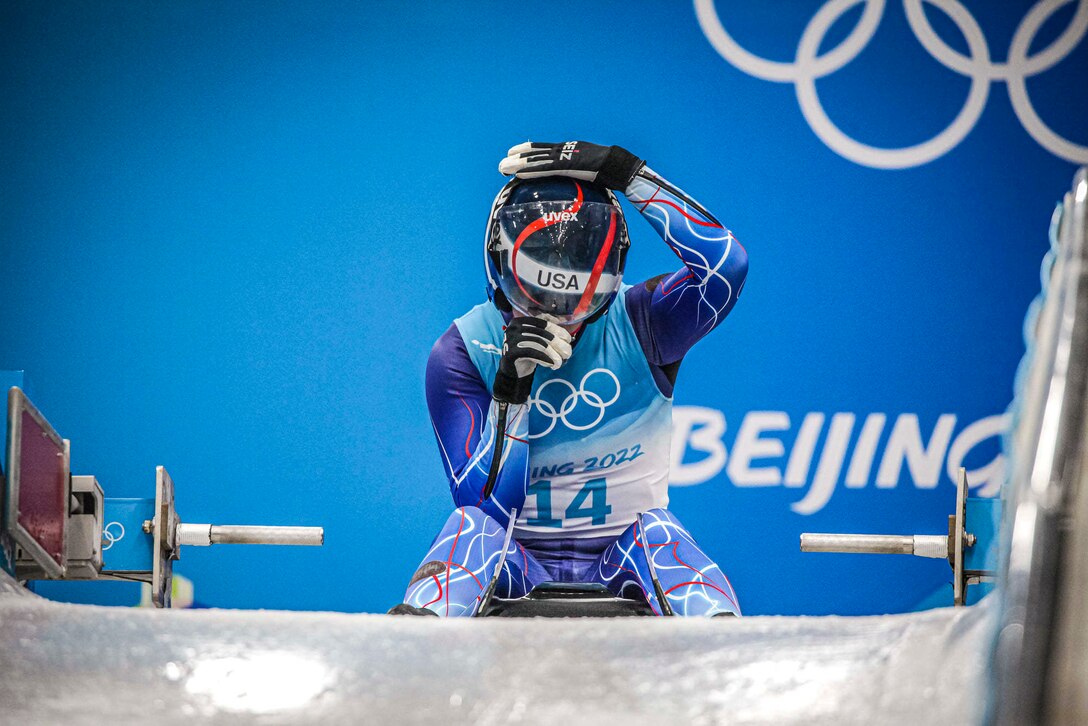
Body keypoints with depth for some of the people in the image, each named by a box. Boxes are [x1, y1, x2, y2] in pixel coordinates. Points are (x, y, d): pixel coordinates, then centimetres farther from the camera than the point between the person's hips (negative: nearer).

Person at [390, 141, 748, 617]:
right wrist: (510, 389, -25)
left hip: (621, 564, 0)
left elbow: (726, 265, -25)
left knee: (655, 528, -31)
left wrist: (626, 172, -23)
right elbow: (488, 504, -13)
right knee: (471, 524, -30)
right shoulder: (461, 354, -6)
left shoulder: (638, 324, -5)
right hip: (518, 572, 0)